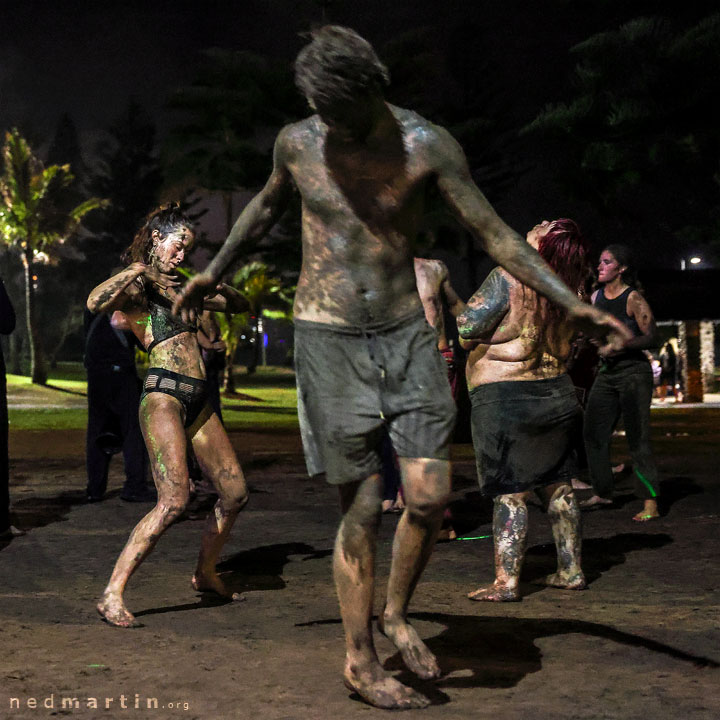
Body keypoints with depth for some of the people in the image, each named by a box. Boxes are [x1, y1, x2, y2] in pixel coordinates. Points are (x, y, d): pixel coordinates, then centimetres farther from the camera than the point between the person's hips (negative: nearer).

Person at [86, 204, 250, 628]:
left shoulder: (179, 286, 23)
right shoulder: (135, 286, 1)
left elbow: (242, 306, 28)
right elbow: (96, 303, -23)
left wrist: (219, 290, 7)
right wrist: (138, 270, -15)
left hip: (198, 402, 8)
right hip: (164, 396, -8)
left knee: (236, 493, 9)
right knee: (175, 501, -21)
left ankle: (206, 573, 31)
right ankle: (113, 596, -17)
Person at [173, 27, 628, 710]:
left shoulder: (425, 144, -5)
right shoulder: (297, 142, 0)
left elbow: (494, 232, -5)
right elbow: (266, 205, 21)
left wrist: (572, 303, -12)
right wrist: (213, 271, 32)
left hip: (406, 336, 1)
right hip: (328, 341, -1)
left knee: (429, 494, -8)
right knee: (361, 506, -2)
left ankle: (397, 614, 20)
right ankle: (359, 660, 15)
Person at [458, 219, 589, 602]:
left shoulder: (509, 278, -17)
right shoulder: (567, 290, 5)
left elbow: (467, 326, -17)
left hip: (504, 398, -7)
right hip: (555, 393, 7)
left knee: (509, 493, -4)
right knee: (557, 487, 14)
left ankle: (506, 582, -2)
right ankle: (571, 570, 21)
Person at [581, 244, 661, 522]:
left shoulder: (633, 299, -10)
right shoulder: (596, 296, 10)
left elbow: (651, 338, -13)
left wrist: (618, 346, -20)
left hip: (633, 372, -7)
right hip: (607, 373, 7)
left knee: (637, 438, -11)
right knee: (593, 434, 7)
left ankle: (650, 503, -10)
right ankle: (602, 493, 22)